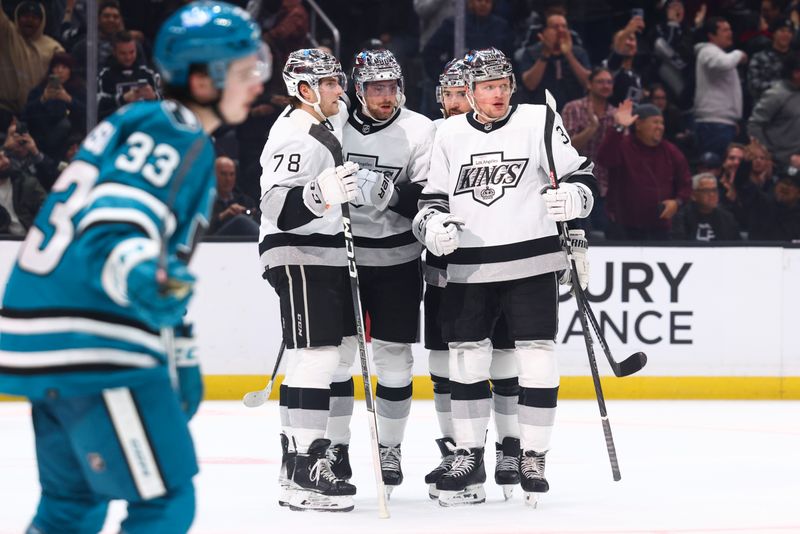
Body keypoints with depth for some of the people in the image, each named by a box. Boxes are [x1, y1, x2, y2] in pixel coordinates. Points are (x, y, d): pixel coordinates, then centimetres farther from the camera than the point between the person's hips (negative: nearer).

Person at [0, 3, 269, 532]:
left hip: (44, 343, 10)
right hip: (90, 348, -10)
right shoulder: (177, 141, -11)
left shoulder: (138, 126, 21)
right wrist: (145, 280, -45)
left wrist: (179, 354, 34)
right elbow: (111, 237, -24)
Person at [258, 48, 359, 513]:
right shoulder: (294, 138, -18)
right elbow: (280, 208, -28)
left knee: (340, 353, 13)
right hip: (297, 256, -10)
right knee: (317, 356, -16)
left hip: (327, 255, 10)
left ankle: (307, 449, 21)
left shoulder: (328, 121, 11)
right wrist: (323, 192, -43)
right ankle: (301, 474, -18)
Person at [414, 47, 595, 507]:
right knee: (466, 361, 4)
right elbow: (433, 198, 14)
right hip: (468, 267, 3)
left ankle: (533, 457, 6)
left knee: (536, 361, -4)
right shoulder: (450, 134, 8)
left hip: (531, 262, -3)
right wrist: (433, 224, -6)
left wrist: (572, 197, -21)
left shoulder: (539, 121, -1)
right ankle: (469, 459, 13)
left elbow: (581, 175, 0)